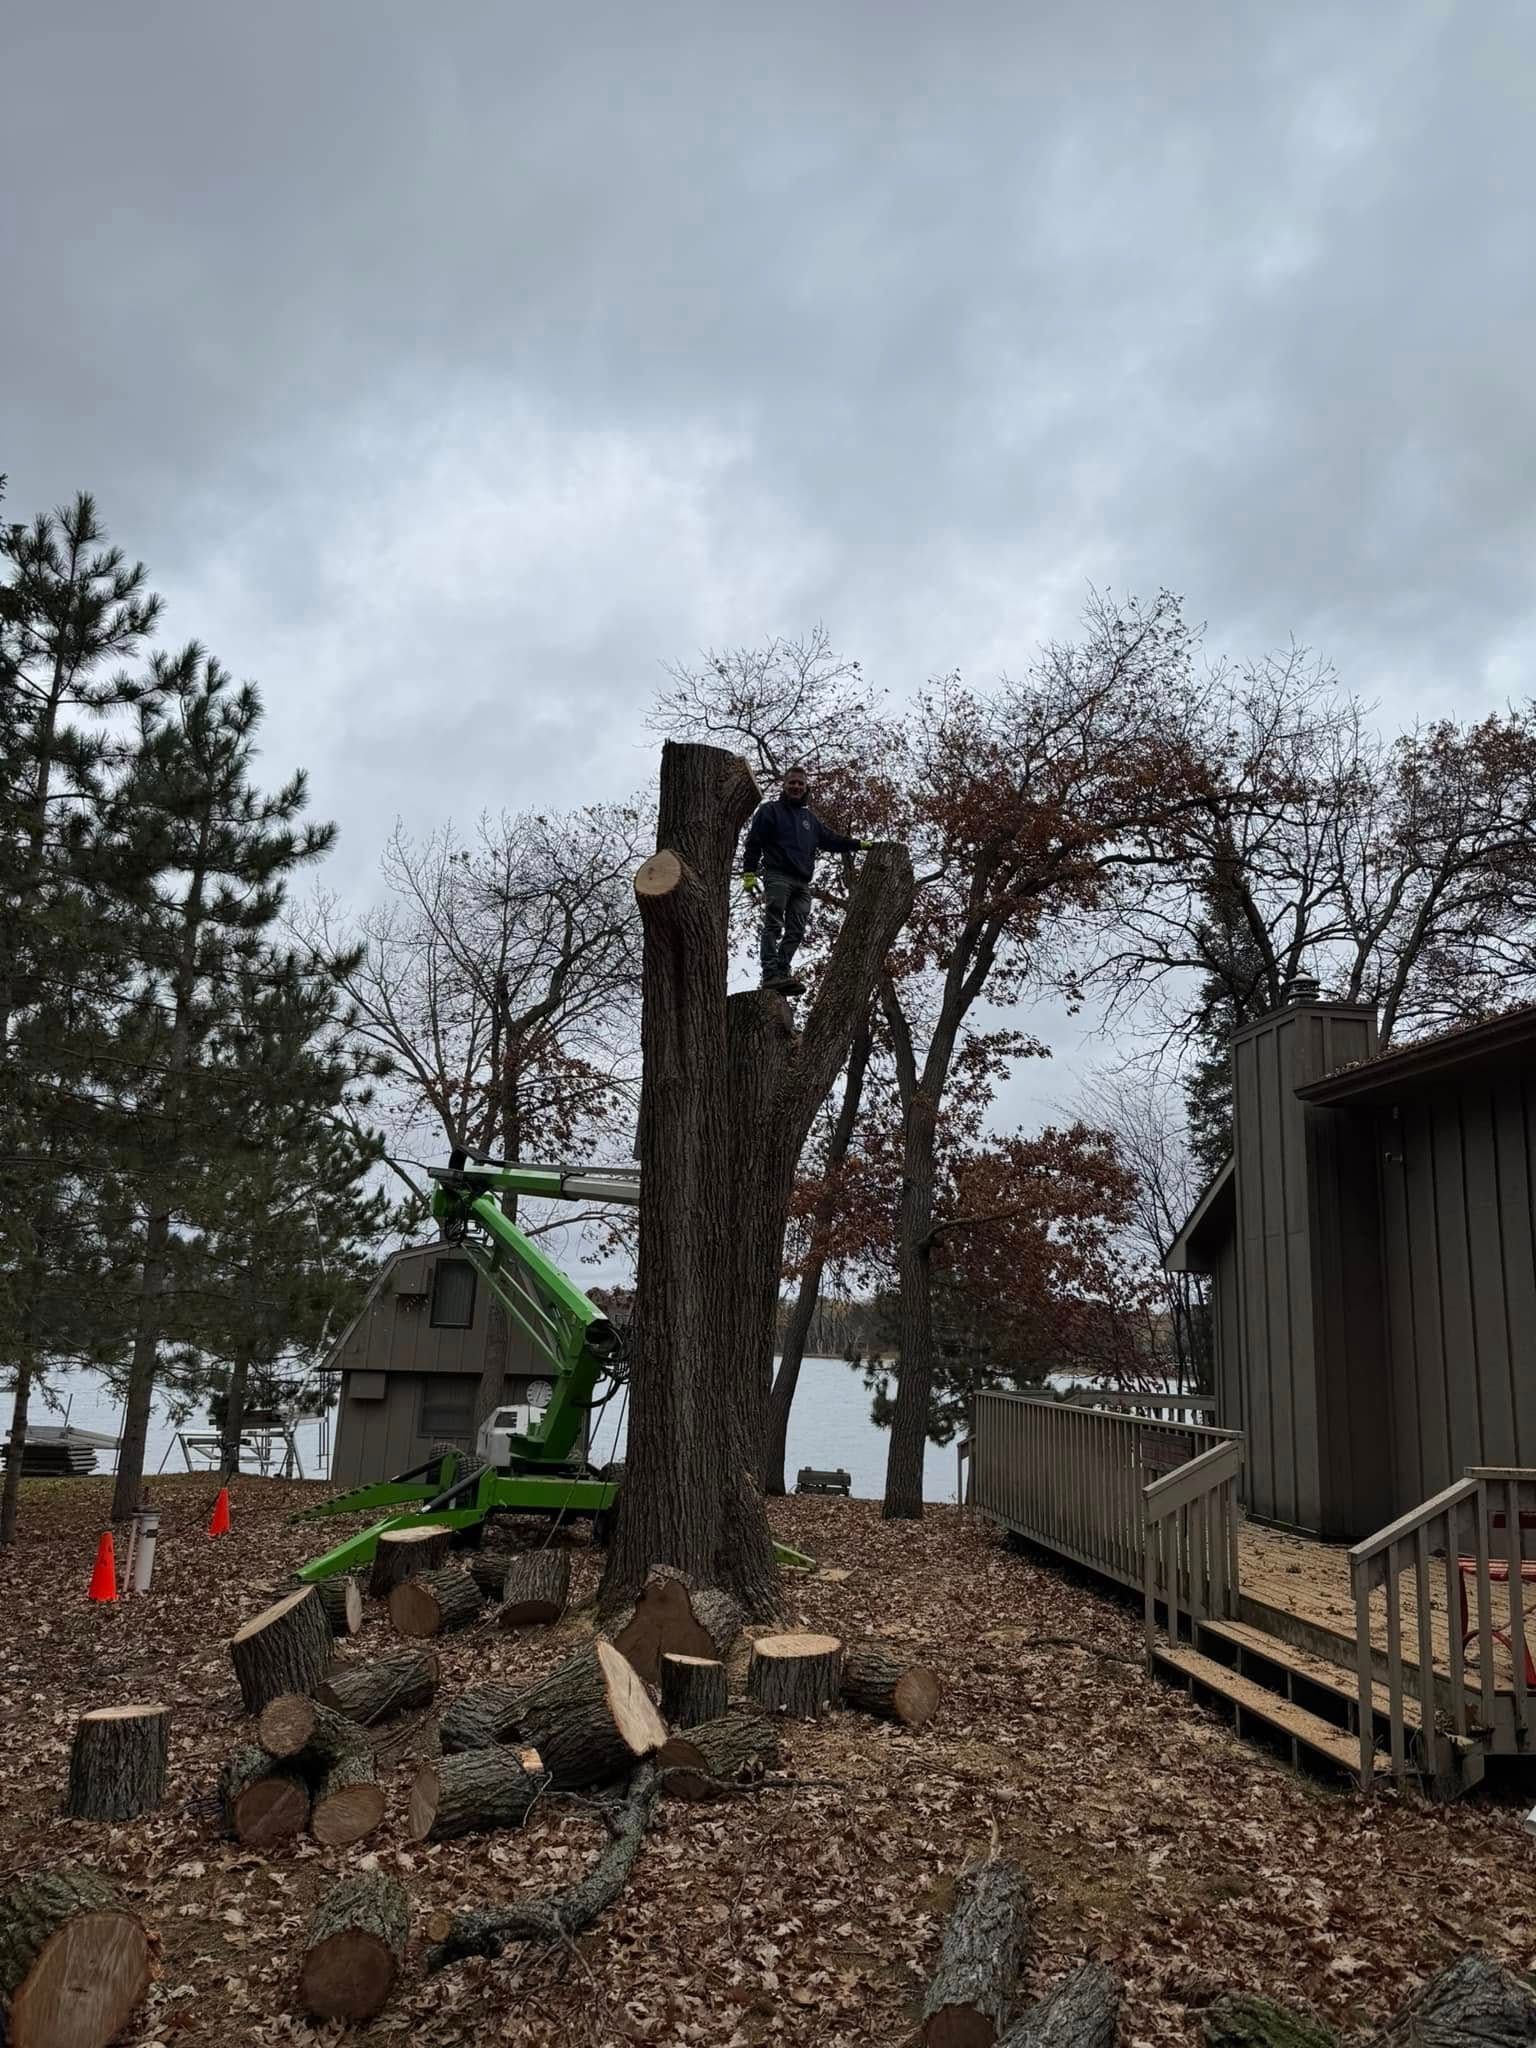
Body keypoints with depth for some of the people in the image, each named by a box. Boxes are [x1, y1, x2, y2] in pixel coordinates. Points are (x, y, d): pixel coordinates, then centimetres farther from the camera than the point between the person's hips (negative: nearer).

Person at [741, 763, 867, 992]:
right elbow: (753, 843, 2)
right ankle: (771, 975, -26)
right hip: (777, 877, -6)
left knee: (796, 932, -5)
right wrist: (749, 874, -8)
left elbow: (831, 839, 33)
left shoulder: (810, 818, 27)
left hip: (802, 883, 6)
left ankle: (782, 974, -9)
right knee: (773, 926, -16)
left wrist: (859, 844, 29)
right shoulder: (770, 811, 10)